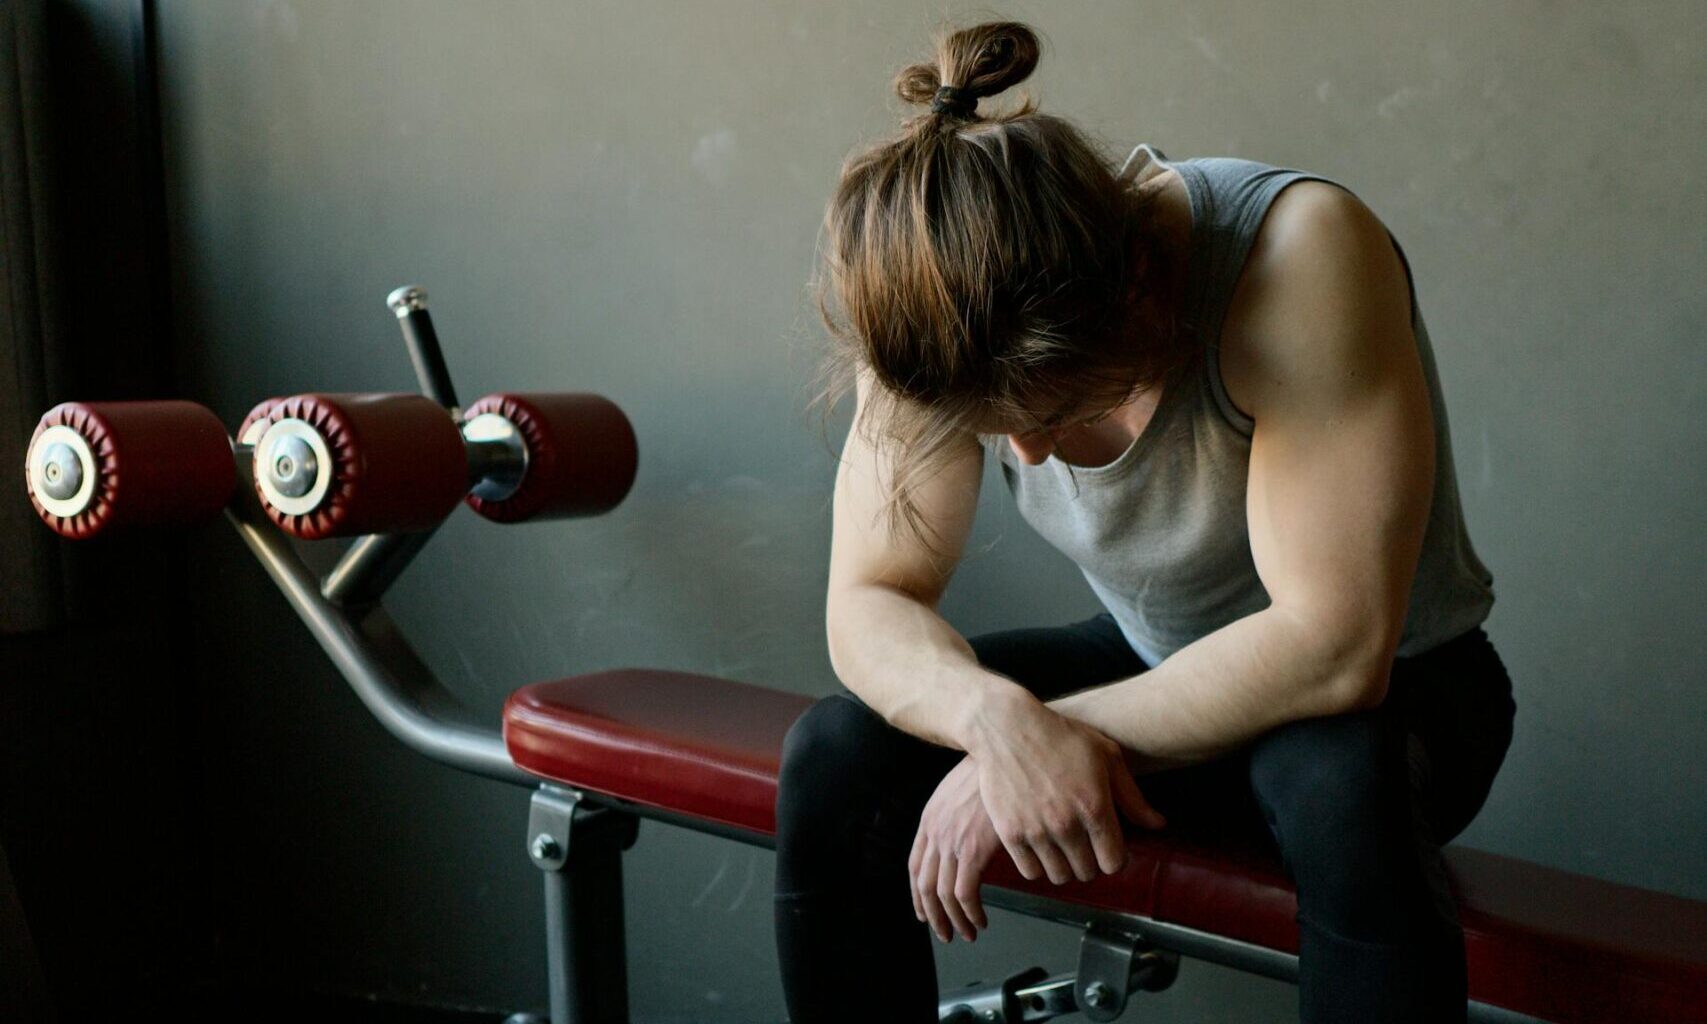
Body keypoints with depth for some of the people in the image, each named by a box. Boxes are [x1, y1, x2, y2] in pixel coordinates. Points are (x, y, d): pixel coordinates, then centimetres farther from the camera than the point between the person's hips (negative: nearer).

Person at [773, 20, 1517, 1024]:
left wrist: (1058, 730, -31)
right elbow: (870, 604, -15)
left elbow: (1335, 645, -34)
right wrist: (1000, 716, -36)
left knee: (1339, 781, -39)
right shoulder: (944, 322, -18)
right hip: (1158, 672, 4)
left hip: (1394, 689, -3)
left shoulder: (1299, 253, -32)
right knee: (835, 756, -17)